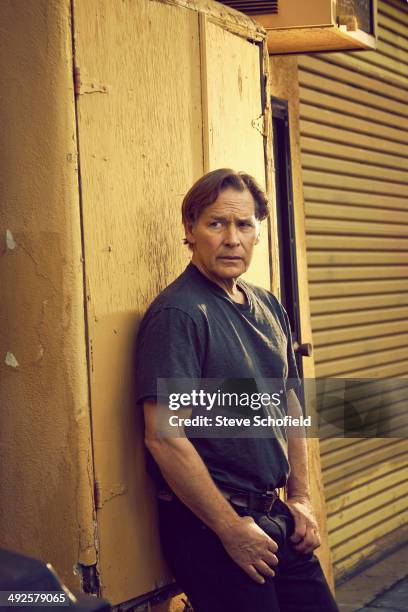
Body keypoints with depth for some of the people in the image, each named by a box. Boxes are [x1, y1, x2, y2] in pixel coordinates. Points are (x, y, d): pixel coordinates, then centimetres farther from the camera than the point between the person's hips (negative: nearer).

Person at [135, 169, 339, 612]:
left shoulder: (268, 307, 9)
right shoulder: (177, 313, -16)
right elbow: (164, 437, -22)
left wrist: (300, 497, 12)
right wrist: (233, 530, -18)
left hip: (275, 518, 8)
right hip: (209, 529, -7)